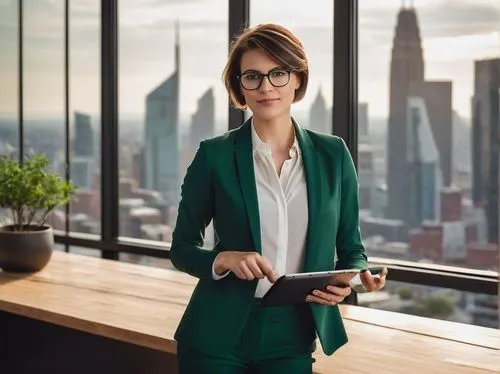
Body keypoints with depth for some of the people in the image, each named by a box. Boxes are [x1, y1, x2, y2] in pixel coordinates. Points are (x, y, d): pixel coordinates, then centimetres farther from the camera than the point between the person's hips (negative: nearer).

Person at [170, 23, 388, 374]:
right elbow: (182, 247, 1)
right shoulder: (214, 155, -5)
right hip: (219, 336, -1)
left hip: (293, 335, 1)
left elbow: (351, 247, 7)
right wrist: (226, 260, -18)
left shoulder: (333, 154, 1)